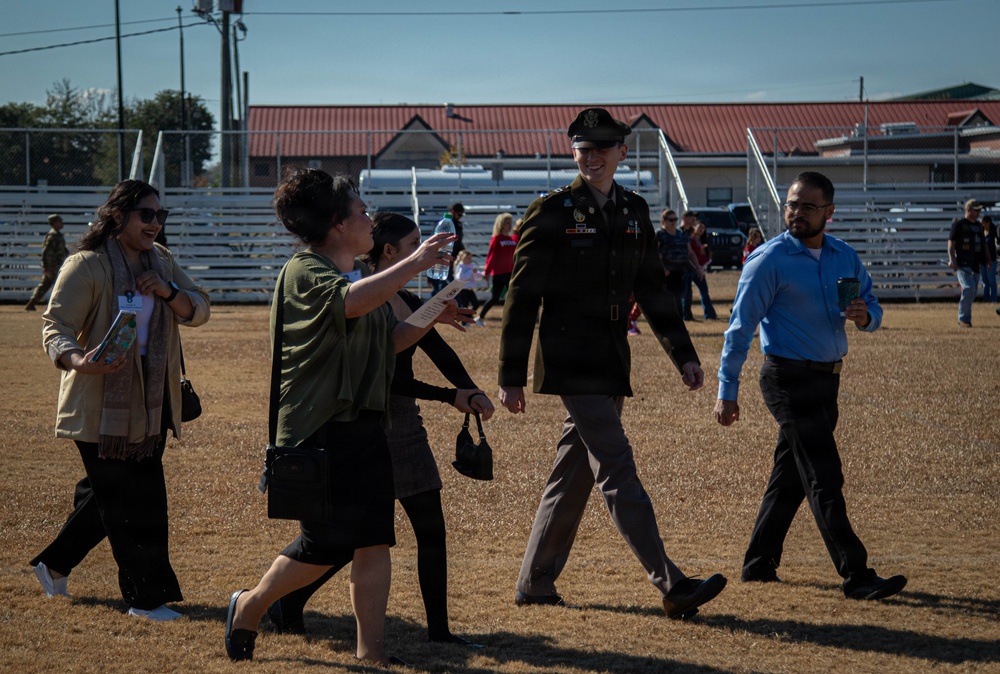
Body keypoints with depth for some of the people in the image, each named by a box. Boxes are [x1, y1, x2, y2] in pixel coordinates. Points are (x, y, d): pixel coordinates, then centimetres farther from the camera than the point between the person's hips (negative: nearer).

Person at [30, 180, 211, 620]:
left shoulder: (161, 262, 11)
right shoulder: (86, 267, -12)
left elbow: (199, 312, 9)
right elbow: (56, 327, -15)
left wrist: (168, 292, -11)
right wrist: (79, 361, -35)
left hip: (150, 401, 7)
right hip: (101, 405, -7)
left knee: (111, 495, 15)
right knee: (130, 501, -5)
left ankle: (54, 564, 33)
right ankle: (146, 597, 4)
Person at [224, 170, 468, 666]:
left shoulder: (362, 271, 17)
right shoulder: (303, 271, -11)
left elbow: (390, 340, 23)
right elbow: (351, 302, -31)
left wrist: (432, 317, 6)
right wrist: (415, 263, -31)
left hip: (365, 426, 8)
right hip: (319, 428, -8)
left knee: (374, 541, 1)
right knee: (325, 545, -3)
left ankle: (370, 652, 7)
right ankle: (249, 606, 21)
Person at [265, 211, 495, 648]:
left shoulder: (407, 302, 12)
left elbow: (440, 351, 5)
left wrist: (472, 391, -12)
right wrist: (449, 396, -19)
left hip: (405, 425, 9)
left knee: (431, 530, 6)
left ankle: (439, 631, 10)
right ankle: (287, 605, 14)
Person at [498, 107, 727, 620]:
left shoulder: (634, 212, 12)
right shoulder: (551, 212, -6)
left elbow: (652, 289, 19)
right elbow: (522, 298, -5)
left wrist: (683, 354, 12)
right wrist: (510, 377, -7)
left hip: (610, 361, 7)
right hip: (571, 361, -7)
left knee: (574, 473, 11)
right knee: (618, 472, -10)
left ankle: (534, 584, 20)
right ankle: (671, 586, -13)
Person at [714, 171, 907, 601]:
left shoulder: (845, 257, 9)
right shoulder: (769, 260, -9)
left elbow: (872, 307, 18)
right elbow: (741, 326, -9)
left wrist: (866, 316, -9)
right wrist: (727, 391, -12)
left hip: (826, 379, 7)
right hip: (789, 379, -7)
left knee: (791, 476, 13)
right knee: (824, 478, -9)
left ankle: (758, 565, 24)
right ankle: (856, 578, -10)